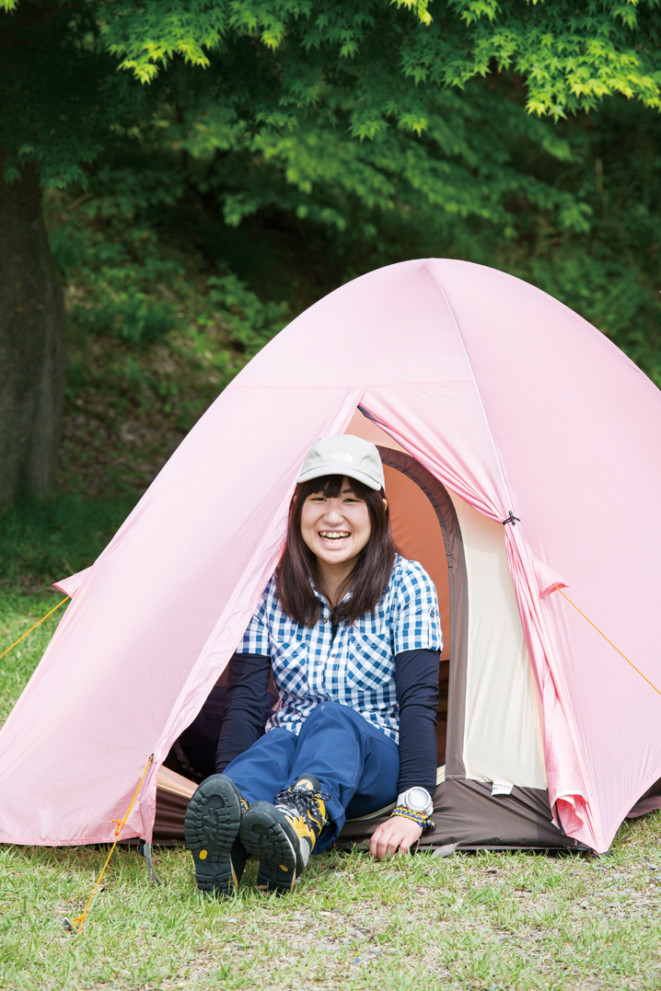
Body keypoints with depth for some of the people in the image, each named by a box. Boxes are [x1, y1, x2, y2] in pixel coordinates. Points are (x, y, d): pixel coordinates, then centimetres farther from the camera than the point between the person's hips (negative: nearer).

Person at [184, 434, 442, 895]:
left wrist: (414, 809, -27)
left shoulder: (407, 585, -7)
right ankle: (223, 838, -69)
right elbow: (244, 701, -6)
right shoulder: (272, 591, -1)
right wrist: (224, 798, -22)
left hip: (376, 759, -2)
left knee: (334, 719, -37)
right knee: (277, 745, -36)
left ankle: (298, 823, -69)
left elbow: (418, 701, -14)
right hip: (290, 745, 2)